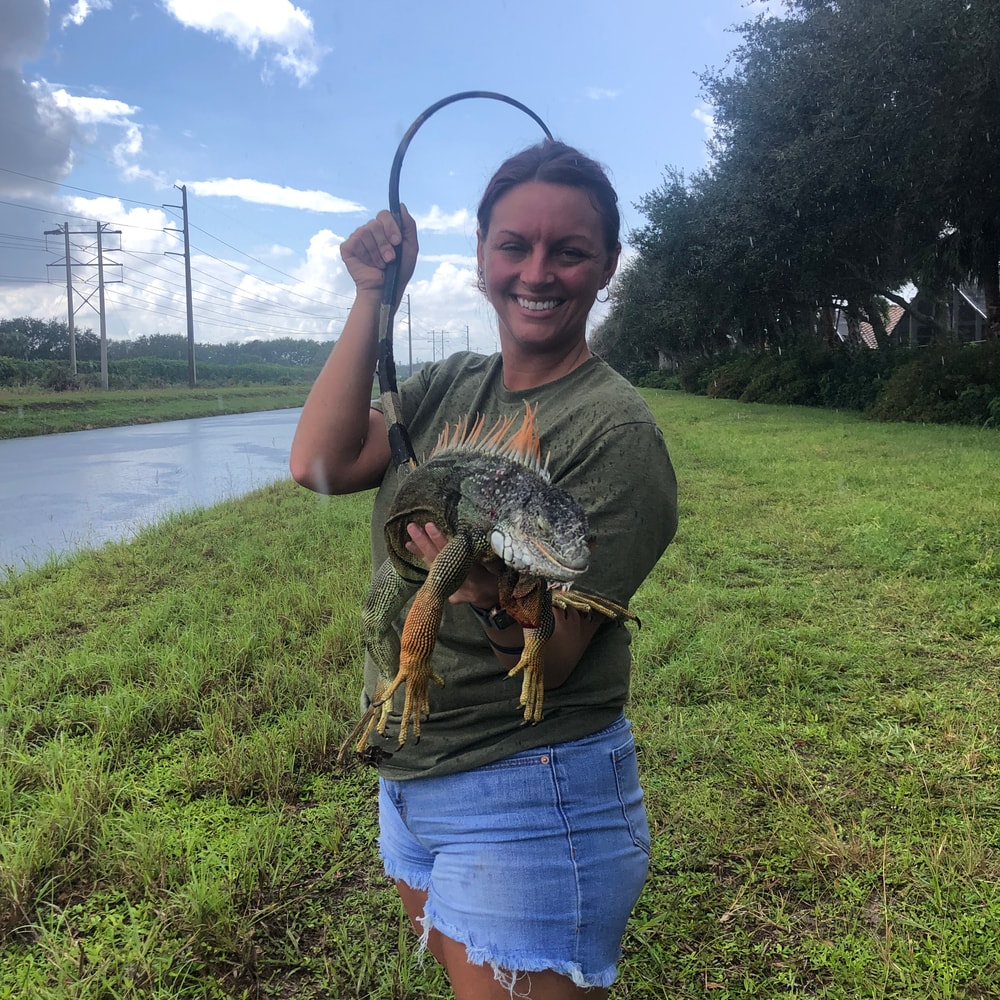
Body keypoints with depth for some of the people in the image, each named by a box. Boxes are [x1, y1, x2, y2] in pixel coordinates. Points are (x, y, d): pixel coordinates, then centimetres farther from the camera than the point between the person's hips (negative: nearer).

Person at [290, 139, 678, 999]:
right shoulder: (448, 388, 2)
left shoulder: (616, 432, -19)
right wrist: (374, 295, -12)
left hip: (533, 804, -7)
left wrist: (495, 601, -41)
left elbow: (552, 662, -20)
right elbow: (320, 464, -14)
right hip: (409, 783, 7)